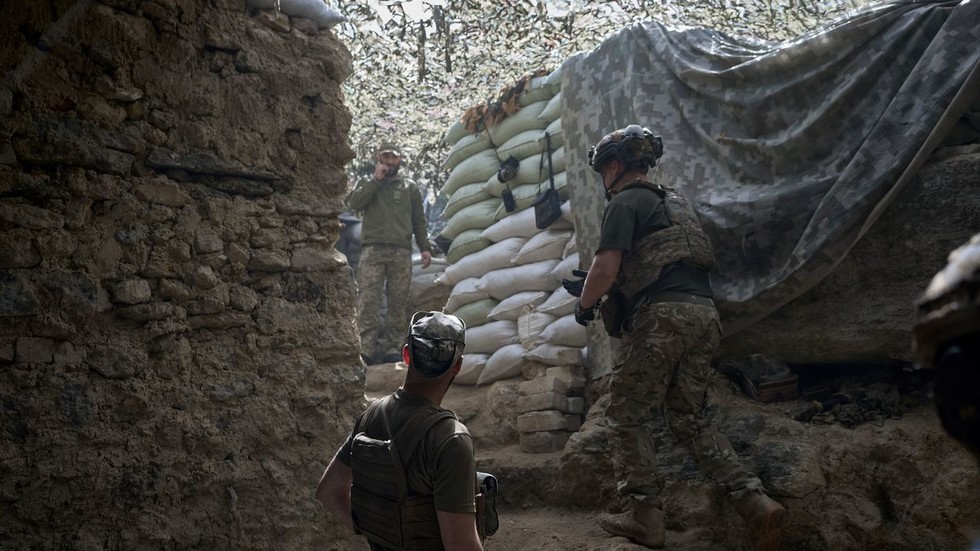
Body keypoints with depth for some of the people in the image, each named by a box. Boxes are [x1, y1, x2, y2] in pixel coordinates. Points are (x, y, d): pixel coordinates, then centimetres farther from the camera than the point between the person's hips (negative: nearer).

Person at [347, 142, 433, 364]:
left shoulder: (410, 188, 22)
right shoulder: (367, 183, 20)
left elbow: (419, 221, 18)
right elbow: (354, 202, -1)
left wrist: (425, 248, 6)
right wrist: (376, 179, 0)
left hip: (401, 252, 2)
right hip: (372, 249, -1)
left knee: (398, 302, -5)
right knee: (368, 300, -13)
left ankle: (391, 347, -2)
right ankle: (366, 348, -16)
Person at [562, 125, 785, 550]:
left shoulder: (625, 202, -1)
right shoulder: (673, 201, 27)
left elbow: (606, 266, -13)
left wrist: (585, 304, 6)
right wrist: (596, 289, 33)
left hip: (661, 318, -8)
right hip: (704, 315, 8)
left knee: (627, 418, 5)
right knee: (688, 419, 14)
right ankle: (756, 503, 3)